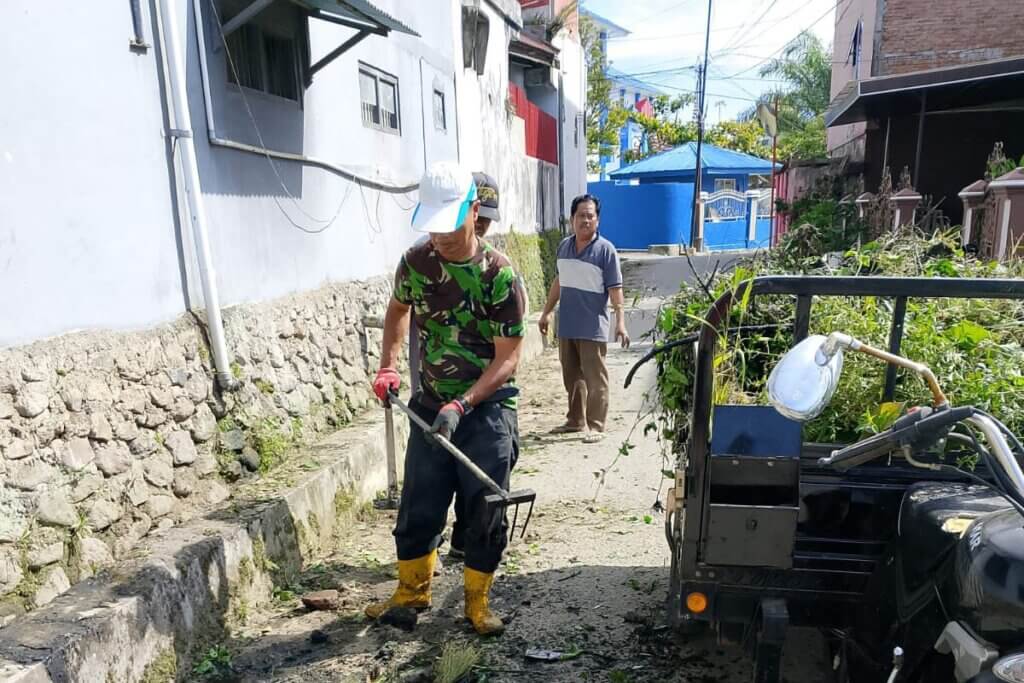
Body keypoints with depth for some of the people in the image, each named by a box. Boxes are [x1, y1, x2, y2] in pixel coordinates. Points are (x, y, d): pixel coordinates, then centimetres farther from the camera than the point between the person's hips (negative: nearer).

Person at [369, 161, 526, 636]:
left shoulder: (498, 274, -16)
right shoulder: (415, 262, -4)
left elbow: (508, 358, -15)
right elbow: (398, 309, 17)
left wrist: (463, 405, -26)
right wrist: (388, 365, 4)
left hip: (487, 409, -3)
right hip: (430, 407, 4)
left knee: (485, 514, 6)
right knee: (417, 508, 12)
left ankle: (477, 600, 28)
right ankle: (412, 591, 35)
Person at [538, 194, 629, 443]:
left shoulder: (605, 250, -8)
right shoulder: (564, 246, 9)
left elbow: (615, 290, -11)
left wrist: (620, 322, -20)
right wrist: (547, 312, 21)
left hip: (593, 329, -6)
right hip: (566, 326, 6)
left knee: (595, 379, -2)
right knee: (571, 377, 15)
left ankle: (596, 427, 6)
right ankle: (575, 420, 29)